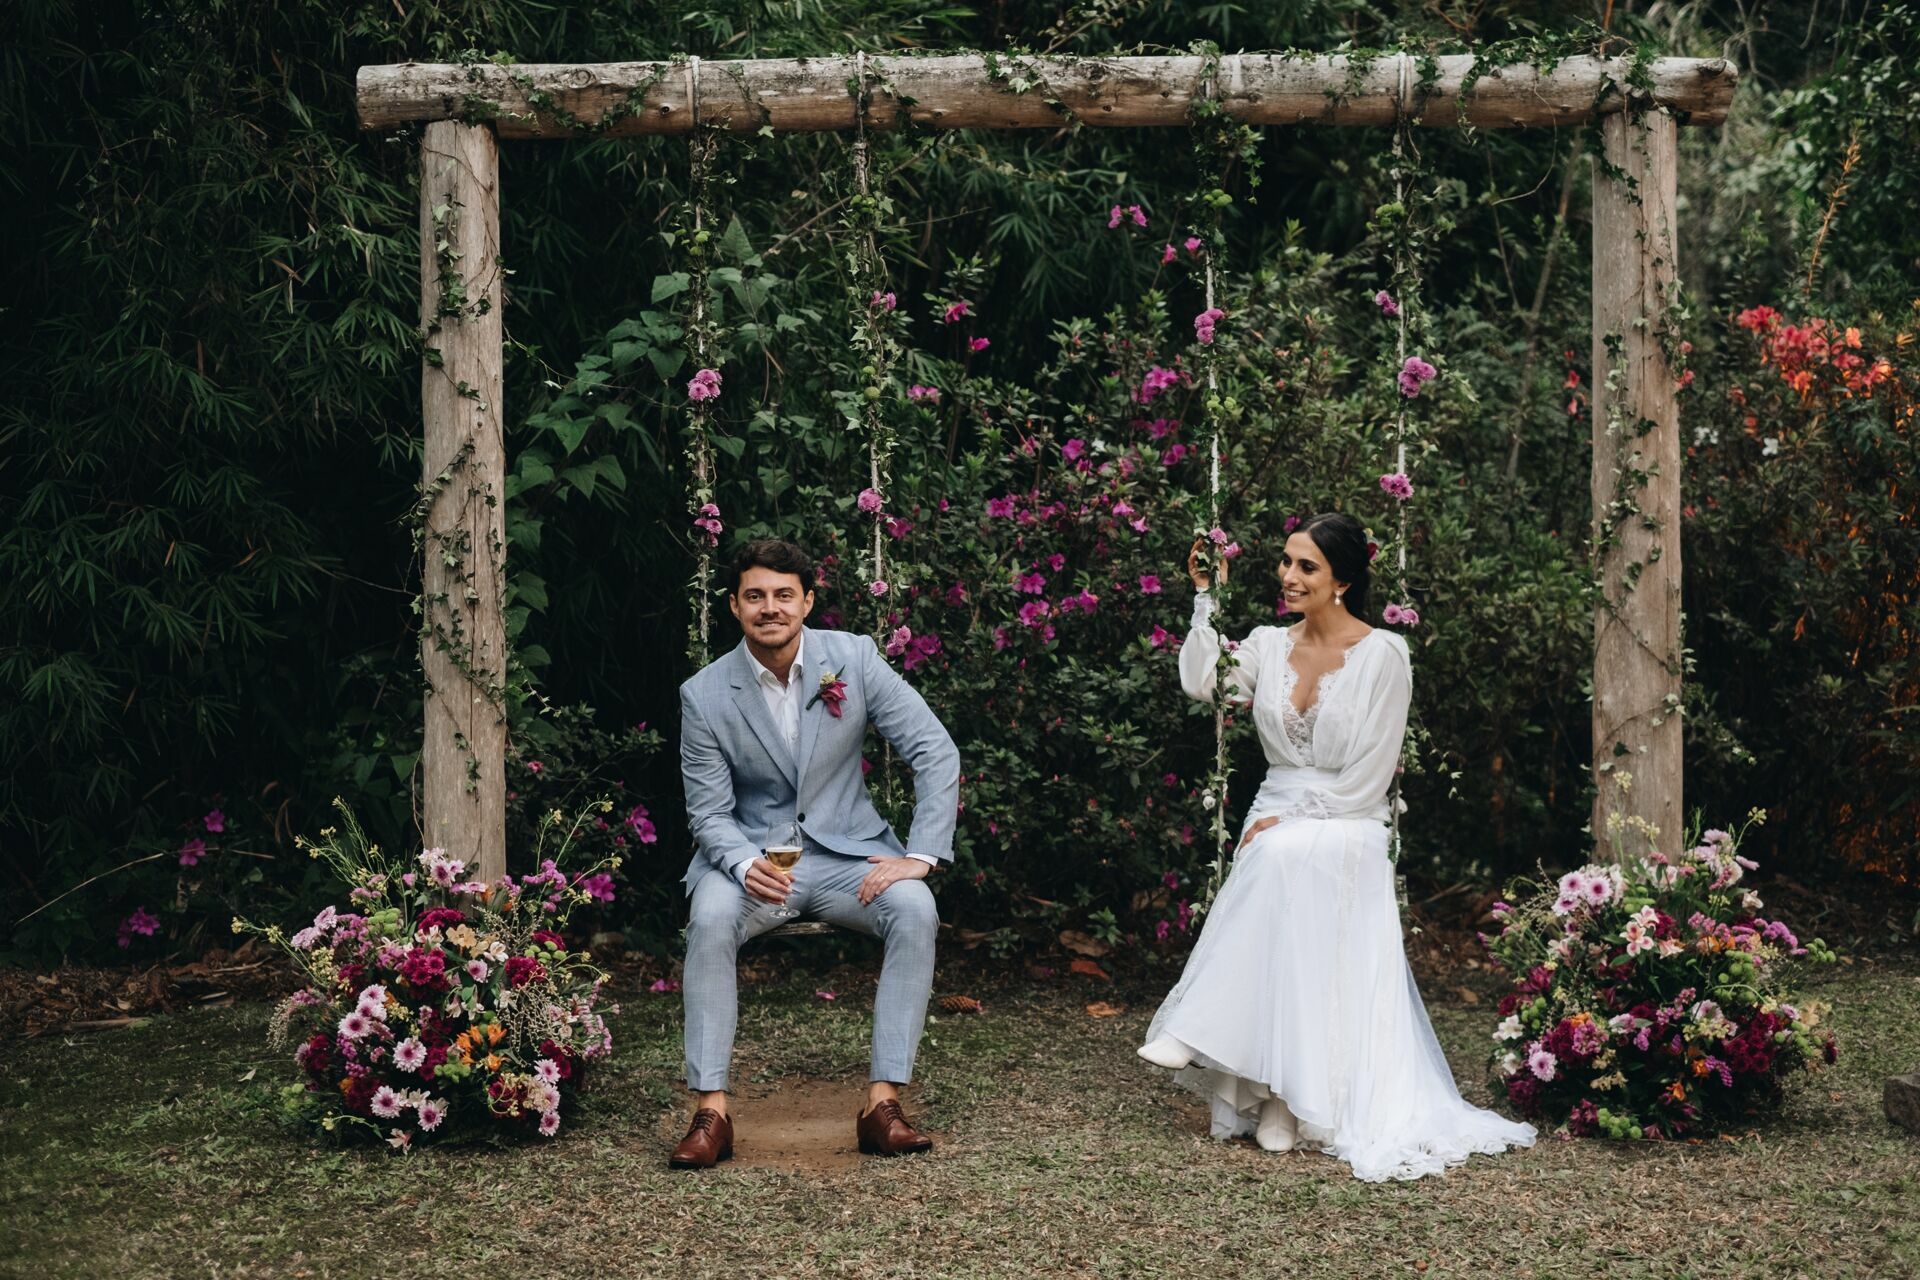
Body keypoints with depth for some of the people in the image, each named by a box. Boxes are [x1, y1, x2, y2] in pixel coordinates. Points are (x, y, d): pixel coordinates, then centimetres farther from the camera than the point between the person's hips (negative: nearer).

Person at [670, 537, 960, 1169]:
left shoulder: (855, 658, -8)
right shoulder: (704, 695, -7)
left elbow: (936, 753, -7)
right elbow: (708, 814, -4)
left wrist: (919, 856, -17)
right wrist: (747, 865, -26)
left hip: (846, 850, 1)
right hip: (751, 853, -1)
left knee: (915, 910, -29)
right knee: (711, 920, -33)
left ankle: (883, 1103, -23)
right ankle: (711, 1110, -25)